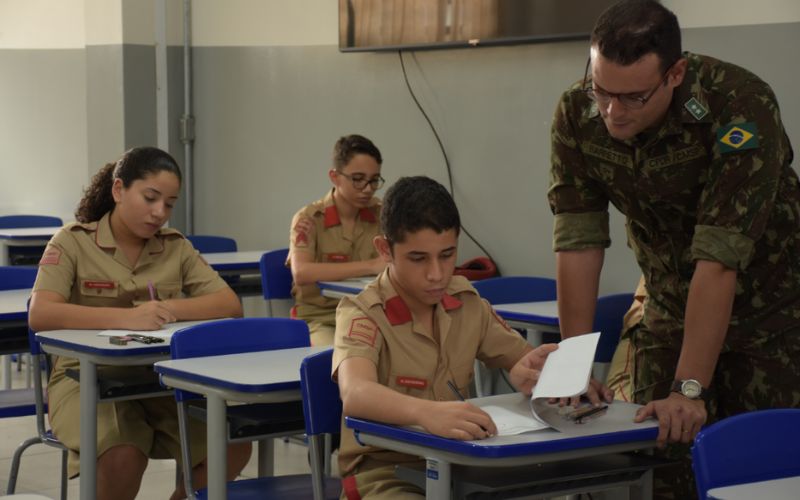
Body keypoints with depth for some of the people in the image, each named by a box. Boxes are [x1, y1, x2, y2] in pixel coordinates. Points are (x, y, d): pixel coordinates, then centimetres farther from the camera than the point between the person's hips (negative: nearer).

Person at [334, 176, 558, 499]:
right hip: (385, 472, -5)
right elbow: (356, 394, -34)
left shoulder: (467, 302, 3)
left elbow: (524, 359, 14)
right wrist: (426, 412, -55)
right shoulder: (361, 314, -15)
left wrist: (527, 373, -13)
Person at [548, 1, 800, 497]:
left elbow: (719, 257, -32)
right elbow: (578, 241, -14)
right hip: (671, 306, 4)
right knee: (662, 460, 0)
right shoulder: (577, 114, -15)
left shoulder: (741, 108, -29)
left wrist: (690, 388, -33)